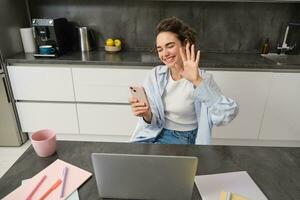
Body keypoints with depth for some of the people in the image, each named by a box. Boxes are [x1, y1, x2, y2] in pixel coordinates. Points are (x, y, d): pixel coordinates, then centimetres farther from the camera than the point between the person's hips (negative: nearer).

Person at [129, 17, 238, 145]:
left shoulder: (203, 79, -12)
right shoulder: (155, 76, -3)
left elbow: (228, 115, -27)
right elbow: (153, 123, -1)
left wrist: (197, 81, -33)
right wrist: (147, 115, -23)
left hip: (187, 140, -3)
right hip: (157, 135, 4)